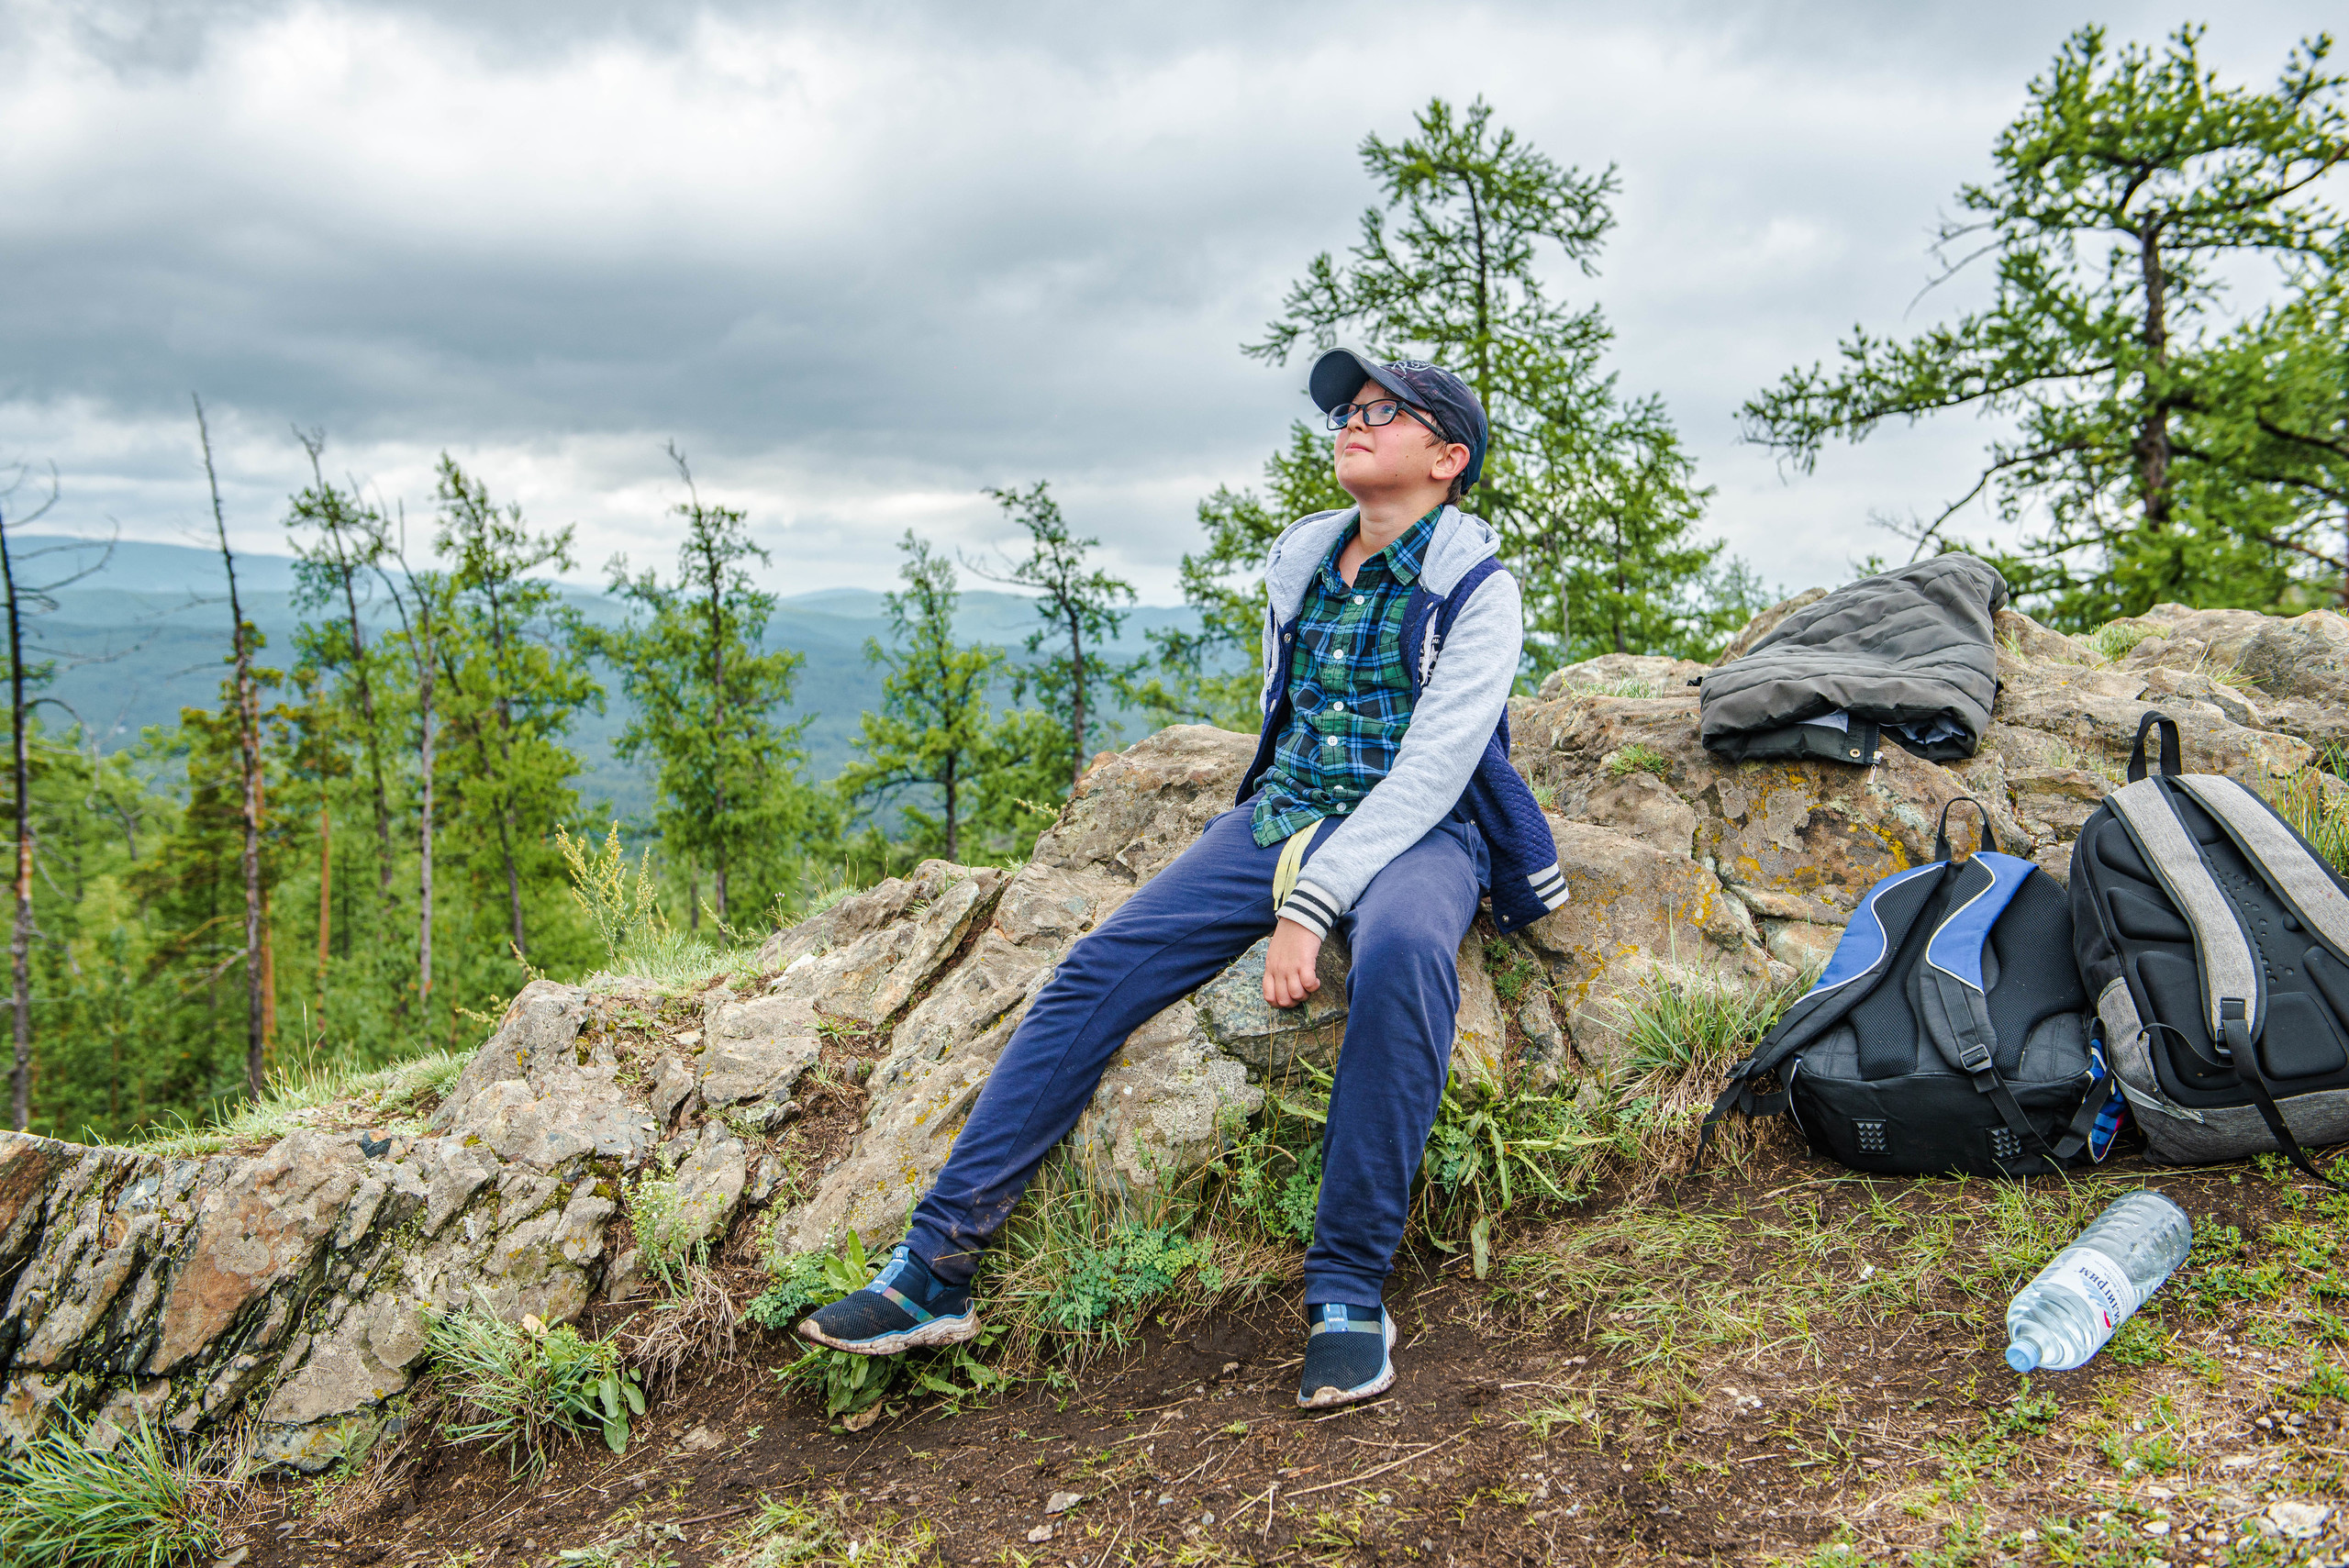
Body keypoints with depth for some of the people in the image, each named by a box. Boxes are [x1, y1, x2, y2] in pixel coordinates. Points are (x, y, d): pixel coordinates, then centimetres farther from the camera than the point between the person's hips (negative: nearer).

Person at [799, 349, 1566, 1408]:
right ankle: (935, 1266, -13)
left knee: (1401, 951, -41)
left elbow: (1429, 774, -17)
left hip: (1418, 834, -5)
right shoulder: (1299, 563, 12)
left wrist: (1312, 902, -26)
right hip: (1283, 816, 5)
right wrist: (1287, 856, 9)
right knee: (1100, 969, -16)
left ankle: (1349, 1292, -31)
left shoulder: (1477, 590, -7)